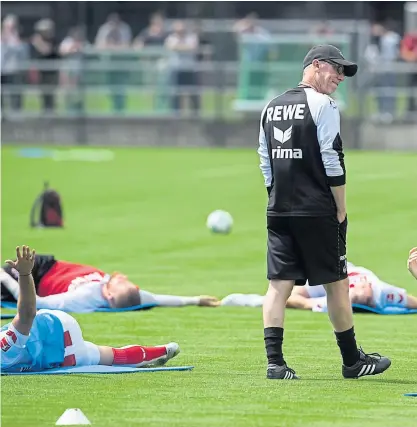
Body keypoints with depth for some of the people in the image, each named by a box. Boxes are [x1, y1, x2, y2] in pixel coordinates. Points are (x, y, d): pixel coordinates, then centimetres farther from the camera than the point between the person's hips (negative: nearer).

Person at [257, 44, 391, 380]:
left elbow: (266, 164, 14)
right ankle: (352, 361, 11)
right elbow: (332, 163, -12)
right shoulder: (322, 105, -8)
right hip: (317, 213, -6)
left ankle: (274, 362, -7)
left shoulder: (272, 108, 13)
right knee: (337, 283, 4)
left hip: (279, 212, 6)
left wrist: (280, 202, 18)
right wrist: (341, 212, -6)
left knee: (279, 285, 1)